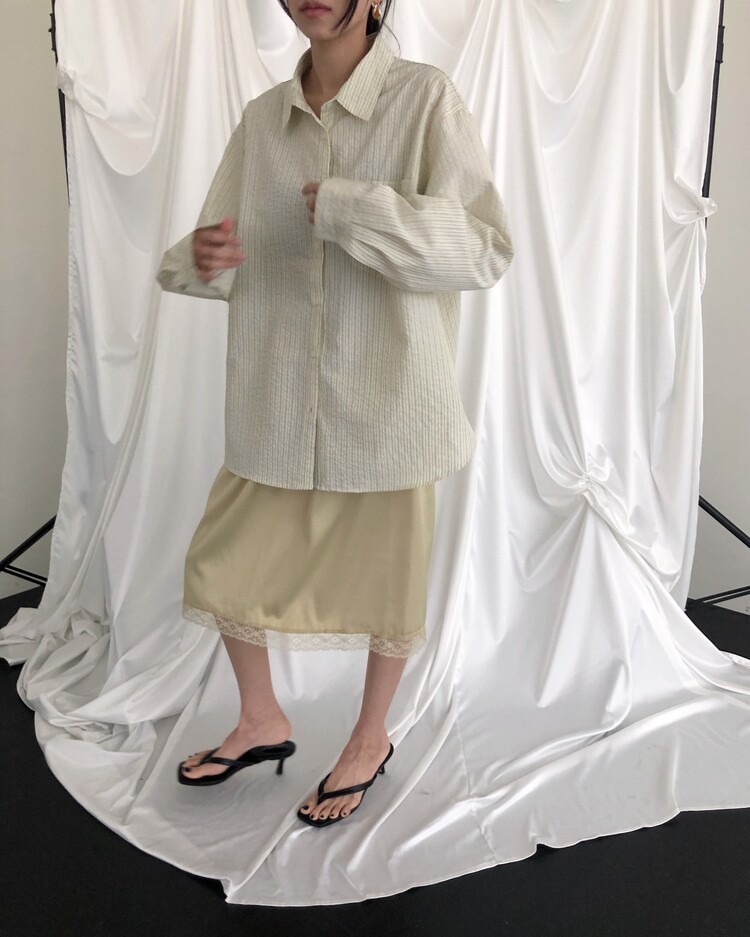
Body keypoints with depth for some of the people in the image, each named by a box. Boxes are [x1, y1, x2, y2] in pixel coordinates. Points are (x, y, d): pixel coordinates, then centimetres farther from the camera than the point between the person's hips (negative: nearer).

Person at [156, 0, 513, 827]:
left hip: (388, 395, -4)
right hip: (277, 400, 5)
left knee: (385, 578, 11)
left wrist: (351, 209, -23)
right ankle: (261, 721, 40)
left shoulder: (425, 98, -7)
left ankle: (370, 740, 39)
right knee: (224, 566, 13)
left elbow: (486, 250, -15)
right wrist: (204, 258, -14)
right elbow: (231, 259, 10)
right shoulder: (263, 118, 6)